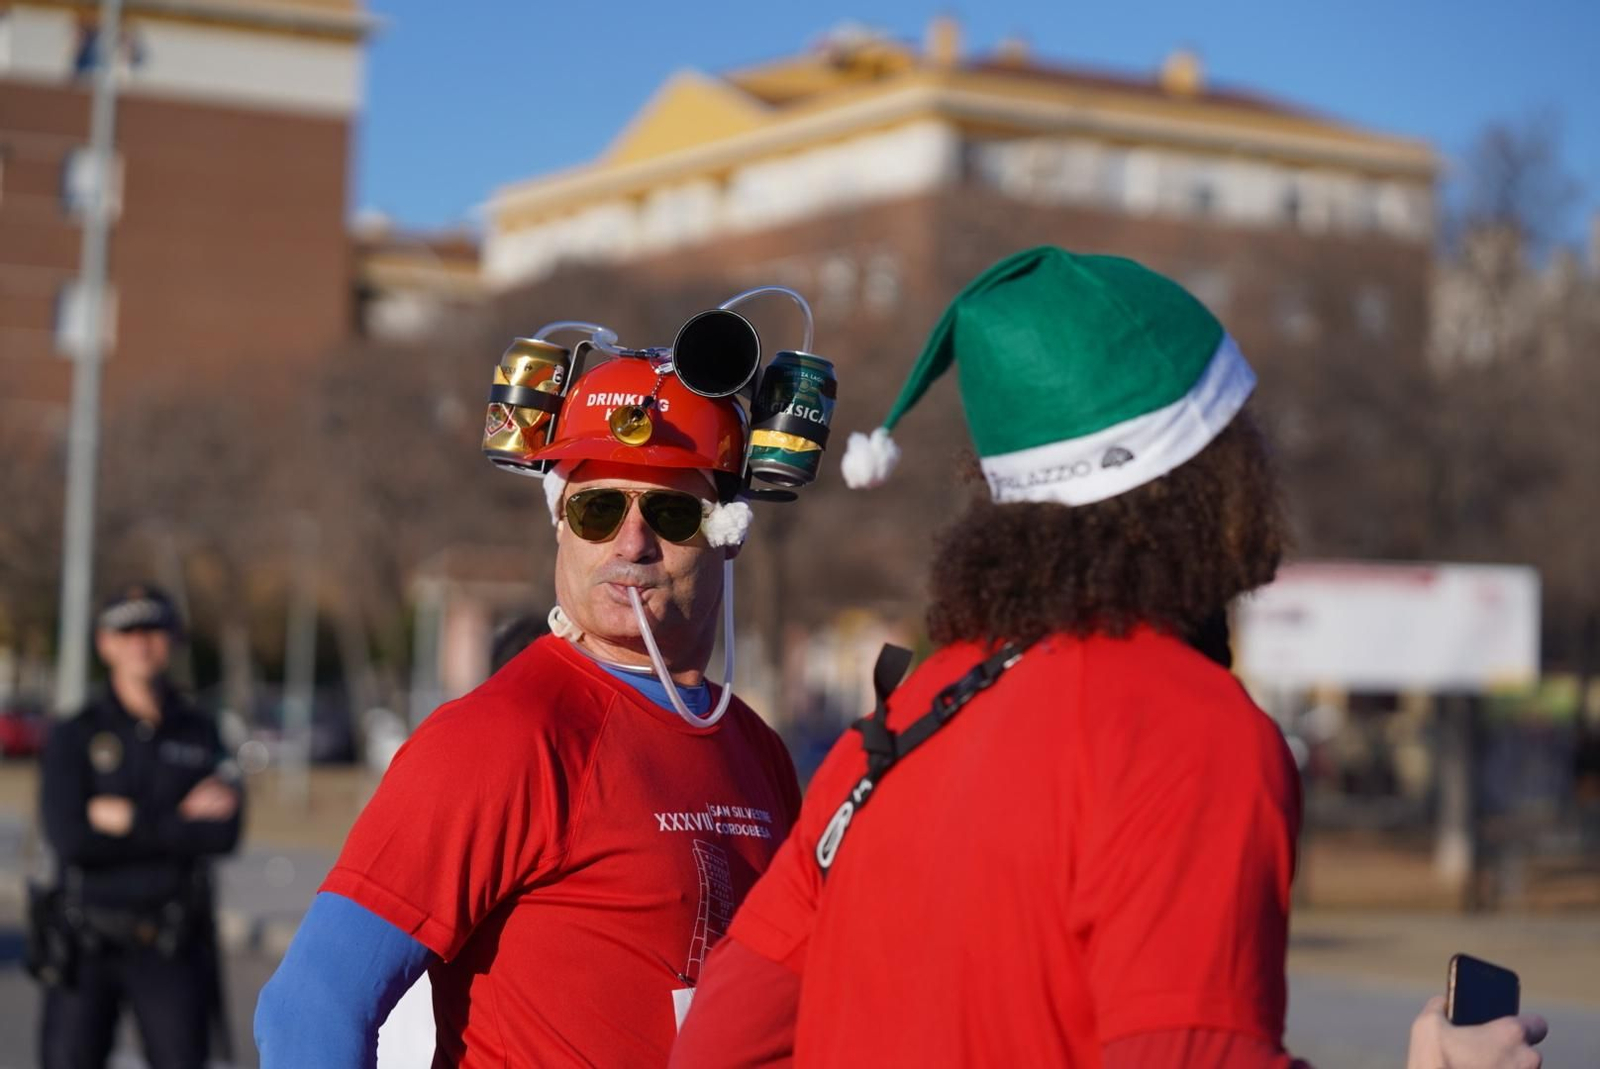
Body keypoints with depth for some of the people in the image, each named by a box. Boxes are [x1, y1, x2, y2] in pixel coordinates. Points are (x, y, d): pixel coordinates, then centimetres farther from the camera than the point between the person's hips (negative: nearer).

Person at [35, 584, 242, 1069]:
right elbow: (68, 838, -14)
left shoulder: (200, 734, 7)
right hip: (87, 942, -1)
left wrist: (132, 820, -11)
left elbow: (224, 835, -6)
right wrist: (176, 823, -11)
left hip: (172, 948, 1)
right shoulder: (74, 737, 1)